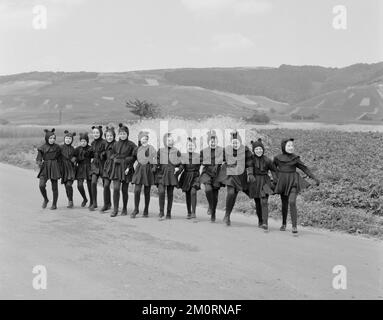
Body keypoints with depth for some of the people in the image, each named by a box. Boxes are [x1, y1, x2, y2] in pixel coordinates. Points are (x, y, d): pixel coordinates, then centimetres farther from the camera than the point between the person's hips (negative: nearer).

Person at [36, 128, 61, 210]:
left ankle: (54, 204, 16)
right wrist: (39, 163, -18)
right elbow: (38, 158, 1)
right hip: (45, 167, 0)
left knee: (54, 187, 2)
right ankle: (45, 199, 11)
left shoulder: (57, 147, 3)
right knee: (41, 185, -16)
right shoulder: (42, 148, 0)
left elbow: (59, 158, 11)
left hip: (54, 168, 0)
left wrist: (60, 168, 3)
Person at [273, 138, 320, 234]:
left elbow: (305, 168, -1)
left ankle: (294, 226, -16)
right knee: (284, 204, 10)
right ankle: (284, 224, 31)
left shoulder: (295, 158, -3)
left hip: (293, 182, -2)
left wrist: (315, 178, -5)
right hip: (283, 182, 2)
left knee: (292, 202, -18)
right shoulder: (277, 158, -1)